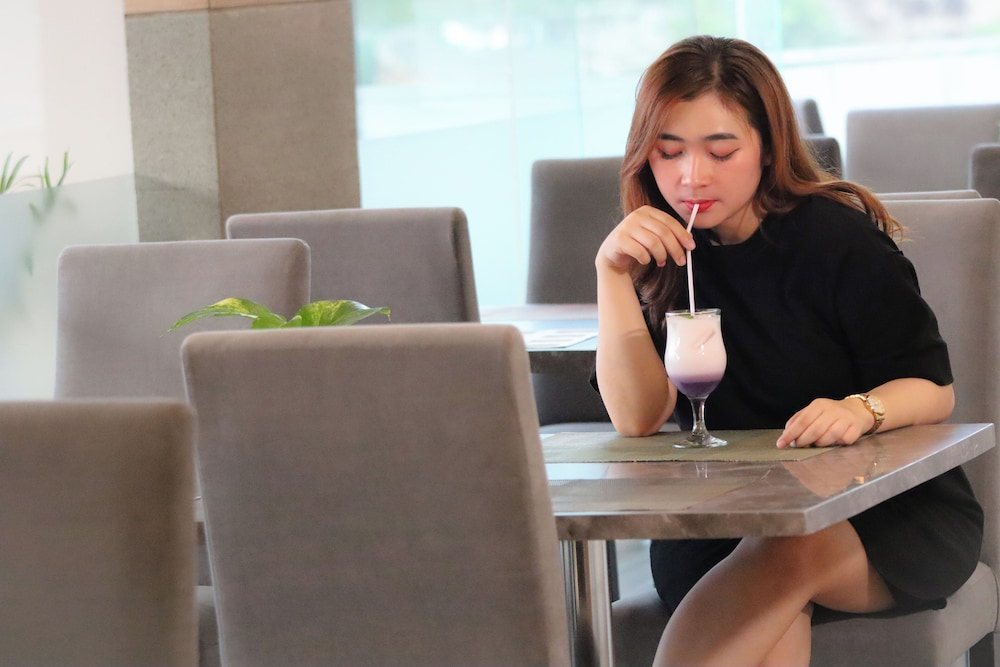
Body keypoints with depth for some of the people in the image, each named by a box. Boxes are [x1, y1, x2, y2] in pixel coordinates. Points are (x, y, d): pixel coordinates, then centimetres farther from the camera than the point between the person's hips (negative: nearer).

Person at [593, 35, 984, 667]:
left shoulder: (835, 238, -8)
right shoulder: (662, 254, 3)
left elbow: (933, 388, -5)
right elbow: (638, 418, -7)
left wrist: (862, 410, -28)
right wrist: (613, 273, -16)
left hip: (894, 513, -2)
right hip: (727, 516, 2)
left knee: (787, 550, -36)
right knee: (773, 616, -34)